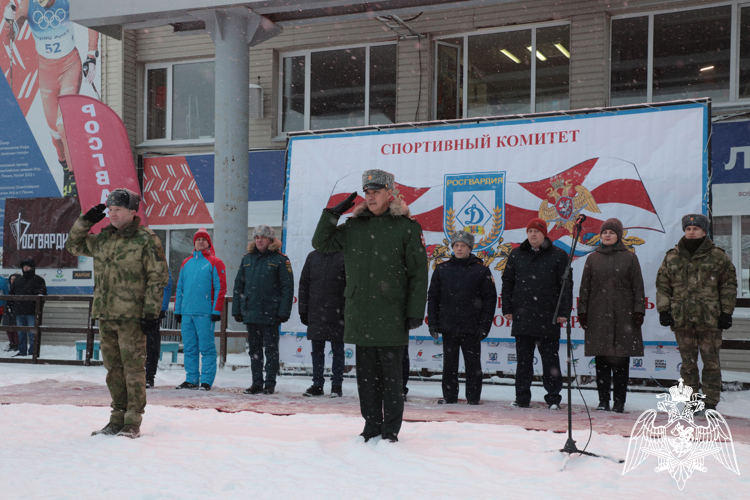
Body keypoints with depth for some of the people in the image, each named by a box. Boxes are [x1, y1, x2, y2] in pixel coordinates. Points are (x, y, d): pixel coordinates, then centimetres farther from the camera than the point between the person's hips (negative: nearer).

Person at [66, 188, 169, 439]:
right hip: (105, 314, 6)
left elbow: (158, 277, -7)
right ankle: (117, 418, 20)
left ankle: (133, 422, 2)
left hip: (132, 317, -6)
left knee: (133, 368, -4)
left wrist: (151, 312, -12)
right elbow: (73, 245, 26)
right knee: (114, 368, 11)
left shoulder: (146, 240, -6)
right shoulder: (102, 238, 13)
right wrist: (85, 221, 11)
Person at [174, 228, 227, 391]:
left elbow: (220, 288, -4)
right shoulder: (186, 263, 17)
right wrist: (177, 309, 12)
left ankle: (206, 381, -1)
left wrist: (216, 311, -11)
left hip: (205, 313, -5)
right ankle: (191, 379, 16)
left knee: (206, 347, -4)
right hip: (186, 312, 5)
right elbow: (179, 288, 18)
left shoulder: (215, 263, 1)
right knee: (189, 348, 8)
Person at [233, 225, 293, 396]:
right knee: (254, 349, 10)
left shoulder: (280, 260, -3)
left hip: (270, 313, -5)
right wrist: (237, 309, 7)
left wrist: (283, 312, -14)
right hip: (250, 312, 5)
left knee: (271, 349, 3)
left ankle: (270, 383, 10)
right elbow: (238, 285, 14)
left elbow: (287, 287, -7)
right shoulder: (247, 259, 12)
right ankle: (257, 382, 18)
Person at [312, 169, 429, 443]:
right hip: (360, 315, 4)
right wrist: (332, 214, 5)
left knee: (391, 376, 1)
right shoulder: (354, 226, 11)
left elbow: (418, 274, -3)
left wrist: (416, 312, -7)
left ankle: (391, 429, 11)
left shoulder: (406, 227, -2)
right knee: (366, 374, 10)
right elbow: (321, 243, 16)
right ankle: (372, 426, 20)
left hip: (391, 315, -4)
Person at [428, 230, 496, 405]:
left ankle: (473, 397, 13)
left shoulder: (481, 270, 1)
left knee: (473, 364, 4)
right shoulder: (442, 269, 7)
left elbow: (490, 299, 1)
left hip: (471, 328, -2)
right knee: (449, 364, 7)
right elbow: (433, 297, 10)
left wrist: (484, 325, -6)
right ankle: (449, 396, 17)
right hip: (448, 326, 2)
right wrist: (432, 323, 3)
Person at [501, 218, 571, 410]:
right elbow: (507, 282, 14)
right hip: (522, 316, 3)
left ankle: (553, 397, 10)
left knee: (550, 359, 2)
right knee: (523, 359, 6)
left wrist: (564, 312, -5)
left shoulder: (558, 256, 2)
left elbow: (566, 286, 1)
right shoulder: (516, 255, 11)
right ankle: (522, 397, 13)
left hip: (548, 317, -2)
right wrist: (507, 308, 7)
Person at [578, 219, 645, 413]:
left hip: (623, 315, -2)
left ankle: (619, 401, 5)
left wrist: (638, 311, -3)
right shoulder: (593, 259, 11)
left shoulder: (629, 258, 6)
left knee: (621, 359, -2)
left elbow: (638, 287, 4)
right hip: (598, 315, 2)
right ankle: (603, 400, 9)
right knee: (601, 359, 2)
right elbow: (585, 287, 12)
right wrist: (582, 312, 5)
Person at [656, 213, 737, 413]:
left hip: (710, 320, -2)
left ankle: (710, 402, 9)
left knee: (711, 361, 1)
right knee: (688, 362, 6)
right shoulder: (672, 257, 9)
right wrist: (663, 310, 2)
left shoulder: (718, 257, 3)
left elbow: (729, 285, 5)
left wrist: (726, 312, -1)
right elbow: (662, 285, 12)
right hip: (682, 319, 2)